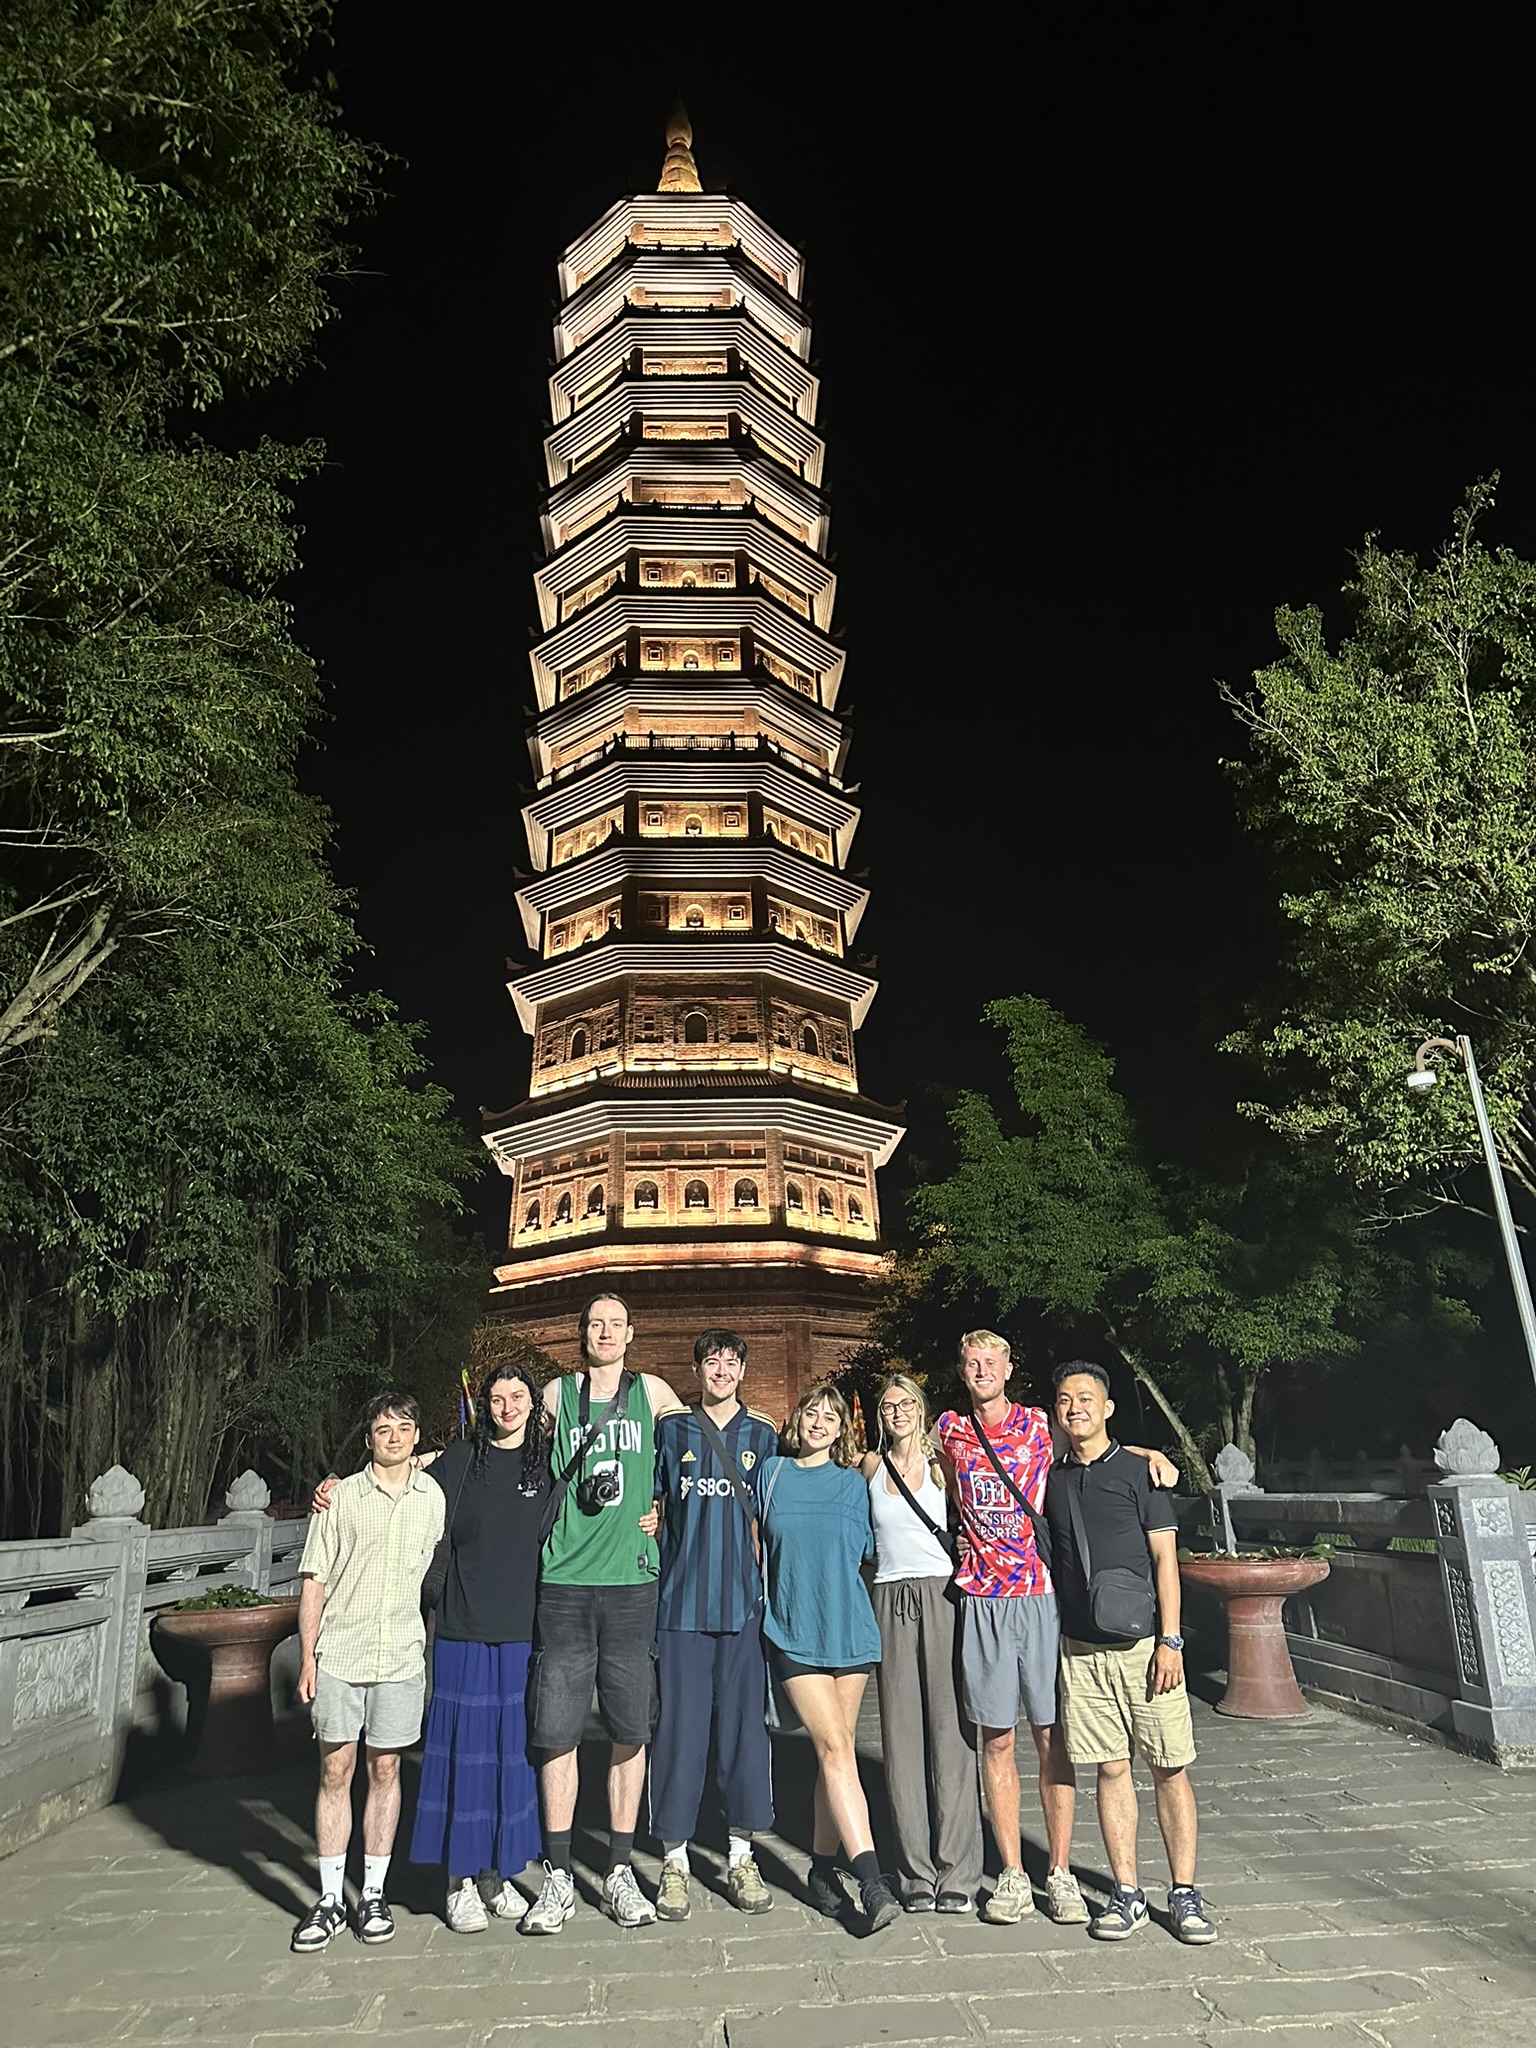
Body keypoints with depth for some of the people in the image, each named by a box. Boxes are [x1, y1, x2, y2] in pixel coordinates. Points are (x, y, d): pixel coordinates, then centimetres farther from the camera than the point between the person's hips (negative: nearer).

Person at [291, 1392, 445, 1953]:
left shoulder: (433, 1497, 4)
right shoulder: (340, 1497, -1)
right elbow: (314, 1580, 1)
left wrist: (435, 1650, 9)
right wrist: (307, 1655, -4)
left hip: (401, 1655, 1)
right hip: (338, 1654, -1)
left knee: (385, 1769, 8)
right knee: (335, 1770, 4)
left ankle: (374, 1895, 20)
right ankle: (329, 1899, 16)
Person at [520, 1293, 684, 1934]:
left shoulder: (652, 1392, 7)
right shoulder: (556, 1395, 6)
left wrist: (664, 1510, 9)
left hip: (633, 1581, 0)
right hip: (564, 1582, 0)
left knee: (630, 1731, 6)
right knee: (556, 1731, 1)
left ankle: (620, 1873, 20)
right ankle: (557, 1877, 16)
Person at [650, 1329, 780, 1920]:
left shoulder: (763, 1436, 9)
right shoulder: (670, 1429, 6)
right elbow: (652, 1506, 14)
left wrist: (770, 1587, 8)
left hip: (744, 1602, 1)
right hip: (681, 1601, -1)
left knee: (744, 1725, 6)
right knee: (679, 1727, 2)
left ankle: (740, 1855, 21)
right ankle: (674, 1859, 16)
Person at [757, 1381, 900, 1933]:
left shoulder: (853, 1484, 6)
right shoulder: (771, 1473, 5)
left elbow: (864, 1552, 13)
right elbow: (756, 1547, 15)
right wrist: (763, 1610, 16)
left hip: (850, 1631, 2)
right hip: (793, 1633, -2)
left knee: (835, 1750, 8)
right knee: (835, 1748, -10)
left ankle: (823, 1867, 23)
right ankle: (872, 1880, -10)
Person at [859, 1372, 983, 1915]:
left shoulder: (941, 1463, 3)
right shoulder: (870, 1466, 8)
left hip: (943, 1599, -2)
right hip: (891, 1604, 2)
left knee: (950, 1734, -2)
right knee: (902, 1738, 4)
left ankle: (957, 1873, 7)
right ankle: (917, 1874, 12)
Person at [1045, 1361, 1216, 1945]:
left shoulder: (1139, 1470, -2)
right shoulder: (1051, 1479, 8)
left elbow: (1165, 1558, -4)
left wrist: (1169, 1640, -9)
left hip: (1144, 1643, -2)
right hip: (1082, 1649, 3)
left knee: (1169, 1768, 4)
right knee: (1111, 1768, 8)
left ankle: (1184, 1893, 16)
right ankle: (1127, 1893, 18)